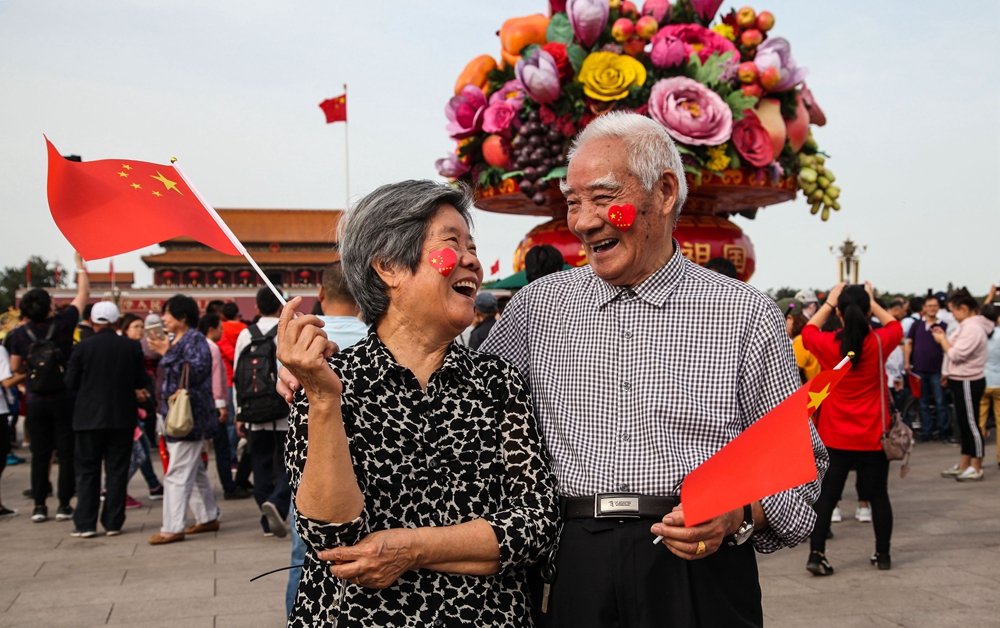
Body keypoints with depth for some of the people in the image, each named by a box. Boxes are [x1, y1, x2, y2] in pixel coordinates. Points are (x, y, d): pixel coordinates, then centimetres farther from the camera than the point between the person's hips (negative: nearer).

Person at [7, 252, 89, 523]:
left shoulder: (19, 334, -4)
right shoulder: (62, 323, -9)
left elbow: (15, 367, 6)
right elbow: (83, 293, 3)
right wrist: (80, 264, 13)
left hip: (36, 401, 2)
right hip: (64, 398, -2)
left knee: (40, 453, 9)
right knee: (66, 452, 4)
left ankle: (39, 506, 10)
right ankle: (64, 505, 6)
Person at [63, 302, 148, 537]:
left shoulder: (82, 347, -9)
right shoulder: (132, 346, -5)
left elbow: (71, 383, -3)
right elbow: (141, 381, 1)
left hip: (89, 418, -1)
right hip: (123, 417, 1)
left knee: (87, 471, 8)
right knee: (117, 470, 8)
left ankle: (85, 523, 7)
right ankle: (113, 522, 10)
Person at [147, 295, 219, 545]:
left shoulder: (195, 339, -12)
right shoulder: (174, 340, 16)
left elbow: (195, 372, -24)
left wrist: (167, 354, -22)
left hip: (190, 417, -10)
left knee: (178, 473, -9)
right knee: (194, 471, 16)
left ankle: (173, 528, -7)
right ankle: (208, 517, 25)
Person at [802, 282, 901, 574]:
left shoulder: (827, 344, -10)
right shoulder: (879, 342, -11)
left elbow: (808, 331, 13)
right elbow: (896, 326, 13)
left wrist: (828, 303, 20)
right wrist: (871, 301, 18)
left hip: (834, 437, 0)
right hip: (872, 438, 0)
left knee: (827, 495, 5)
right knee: (878, 495, 13)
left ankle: (816, 554, 2)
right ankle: (883, 553, 24)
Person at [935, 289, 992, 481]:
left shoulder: (973, 328, -20)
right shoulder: (967, 326, 12)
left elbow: (956, 355, -22)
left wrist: (942, 340, -8)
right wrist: (948, 373, 13)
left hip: (968, 383, -10)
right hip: (961, 381, 10)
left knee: (971, 424, -2)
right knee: (963, 423, 15)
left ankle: (976, 468, 7)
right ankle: (963, 465, 24)